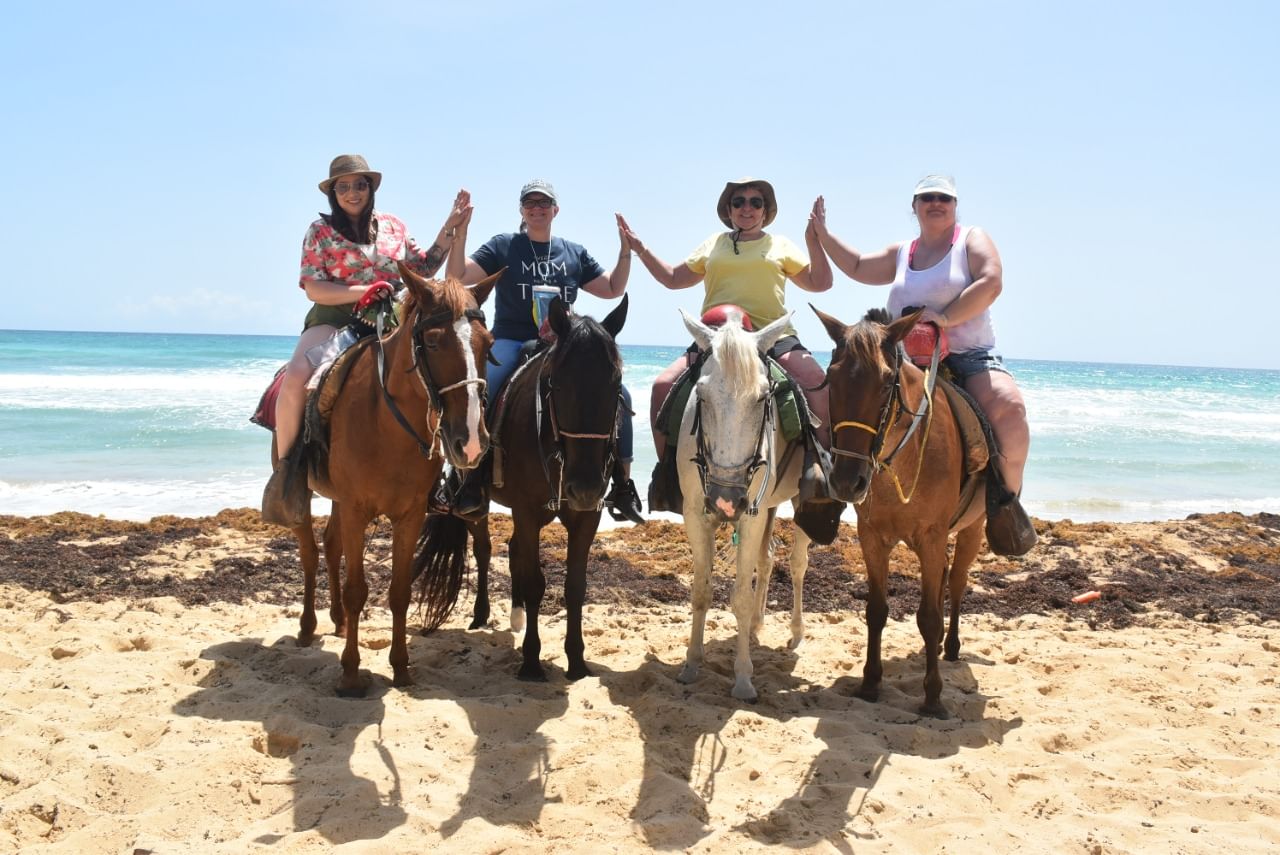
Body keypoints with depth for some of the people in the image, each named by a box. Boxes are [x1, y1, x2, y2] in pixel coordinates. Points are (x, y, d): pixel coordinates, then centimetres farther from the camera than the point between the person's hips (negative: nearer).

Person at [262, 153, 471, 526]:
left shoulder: (392, 225, 14)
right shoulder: (321, 230, 3)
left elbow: (425, 267, 18)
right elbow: (313, 288, -5)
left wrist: (450, 226, 10)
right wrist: (362, 292, -18)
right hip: (334, 319, -3)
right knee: (296, 377, -33)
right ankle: (284, 469, -17)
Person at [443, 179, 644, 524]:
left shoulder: (575, 253, 17)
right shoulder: (502, 247, 8)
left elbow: (613, 289, 20)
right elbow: (458, 277, -1)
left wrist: (626, 249, 9)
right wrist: (461, 231, -12)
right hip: (511, 343, -3)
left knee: (620, 395, -16)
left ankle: (622, 486, -8)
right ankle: (474, 480, -26)